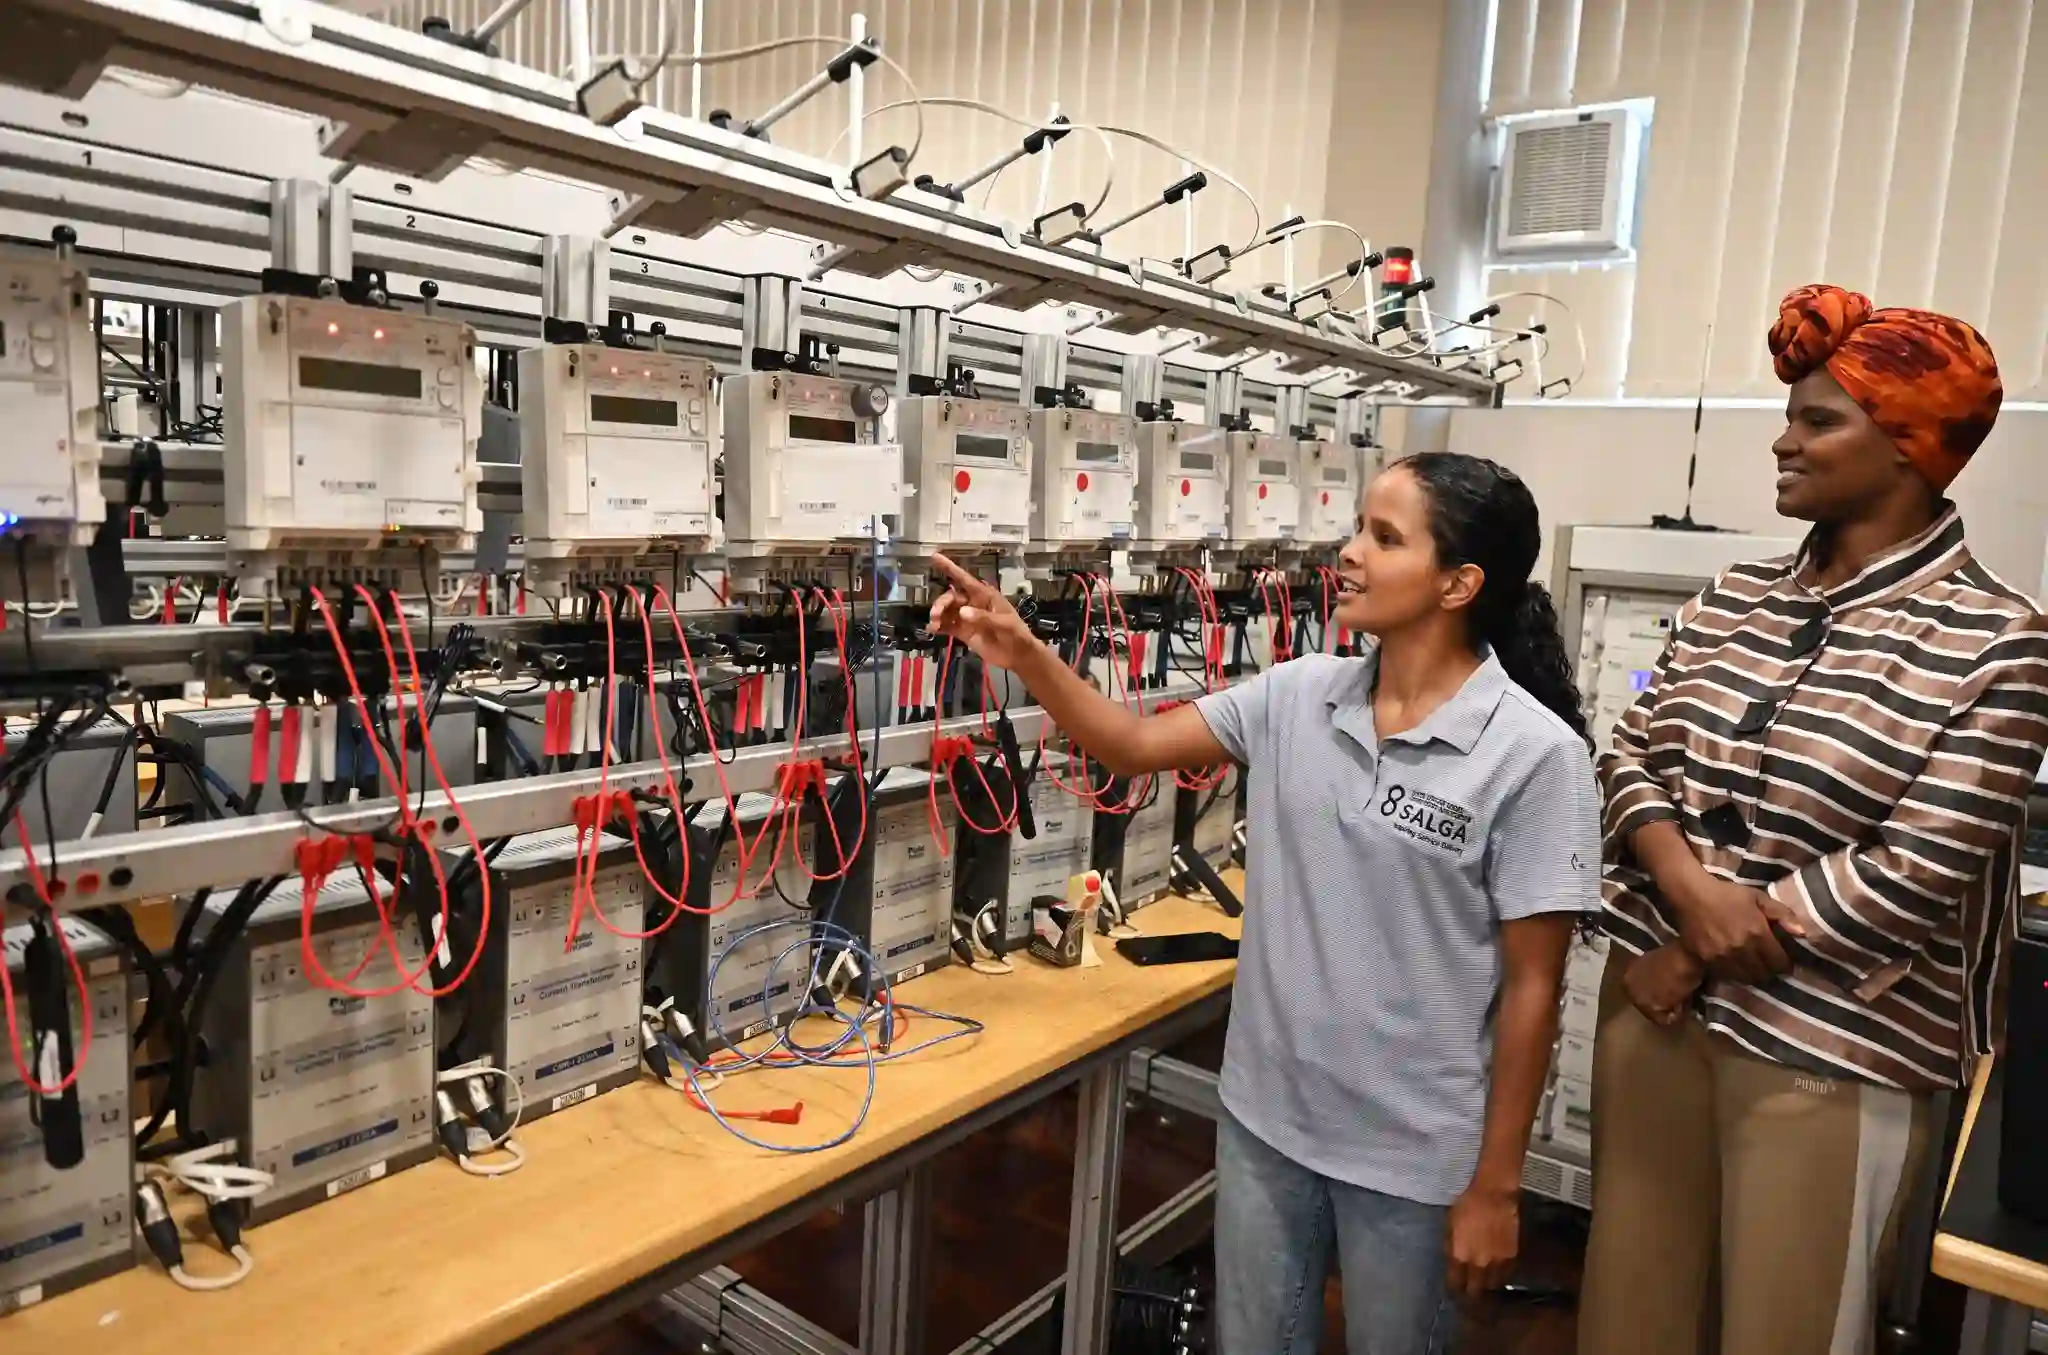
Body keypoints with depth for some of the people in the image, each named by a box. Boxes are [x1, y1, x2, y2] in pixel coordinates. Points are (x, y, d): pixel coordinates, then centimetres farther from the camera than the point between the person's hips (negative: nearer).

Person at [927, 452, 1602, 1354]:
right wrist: (1022, 654, -15)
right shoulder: (1297, 696, -3)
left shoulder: (1536, 755, -16)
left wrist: (1495, 1185, -8)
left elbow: (1532, 984, -12)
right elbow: (1135, 747, 0)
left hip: (1413, 1149, -4)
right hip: (1264, 1114, 5)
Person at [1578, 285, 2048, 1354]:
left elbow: (1915, 874, -17)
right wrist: (1687, 887, -17)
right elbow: (1631, 755, 3)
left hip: (1828, 1048, -4)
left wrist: (1700, 961, -13)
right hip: (1652, 995, 5)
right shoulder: (1729, 601, 5)